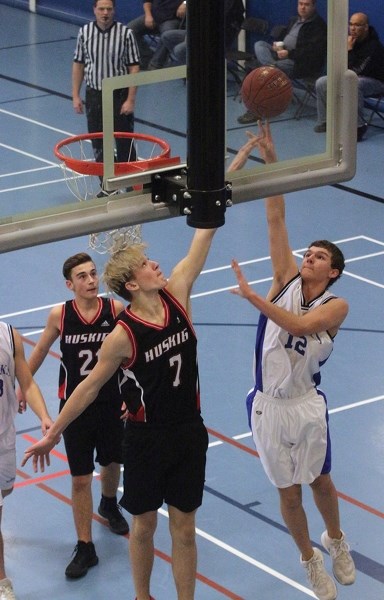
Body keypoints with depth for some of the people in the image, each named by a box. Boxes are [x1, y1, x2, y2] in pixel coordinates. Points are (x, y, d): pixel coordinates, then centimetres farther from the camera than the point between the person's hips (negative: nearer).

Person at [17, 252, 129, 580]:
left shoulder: (116, 309, -13)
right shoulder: (59, 315, -12)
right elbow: (40, 351, 6)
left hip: (112, 403, 1)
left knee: (112, 463, 22)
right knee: (81, 479, 1)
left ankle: (109, 505, 55)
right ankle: (85, 548, 12)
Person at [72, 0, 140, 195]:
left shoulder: (125, 33, -11)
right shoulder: (84, 32, -2)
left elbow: (133, 68, -9)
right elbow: (78, 64, 6)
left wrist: (130, 99, -12)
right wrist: (76, 95, 3)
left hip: (119, 95, -3)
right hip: (94, 96, 3)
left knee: (125, 144, 4)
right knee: (98, 144, 9)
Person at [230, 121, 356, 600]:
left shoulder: (336, 306, -11)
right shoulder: (287, 279, -2)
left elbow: (297, 325, -30)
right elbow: (276, 219, -8)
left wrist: (253, 297, -34)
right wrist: (270, 161, -14)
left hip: (305, 407, -2)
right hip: (268, 406, 2)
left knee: (320, 480, 16)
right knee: (289, 493, 11)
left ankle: (336, 541, 46)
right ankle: (310, 561, 33)